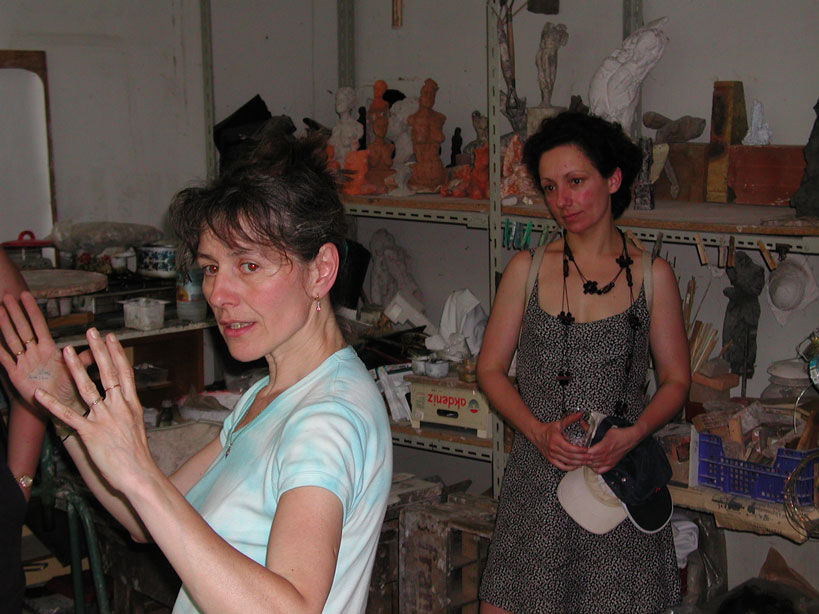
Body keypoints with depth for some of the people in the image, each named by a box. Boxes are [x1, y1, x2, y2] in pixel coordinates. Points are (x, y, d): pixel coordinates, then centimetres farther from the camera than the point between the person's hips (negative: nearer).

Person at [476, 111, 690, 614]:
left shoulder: (652, 275, 2)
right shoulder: (527, 269, 3)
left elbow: (676, 381, 6)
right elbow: (491, 369, 5)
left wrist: (632, 435, -12)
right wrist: (538, 430, -10)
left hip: (620, 473, 0)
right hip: (538, 472, 1)